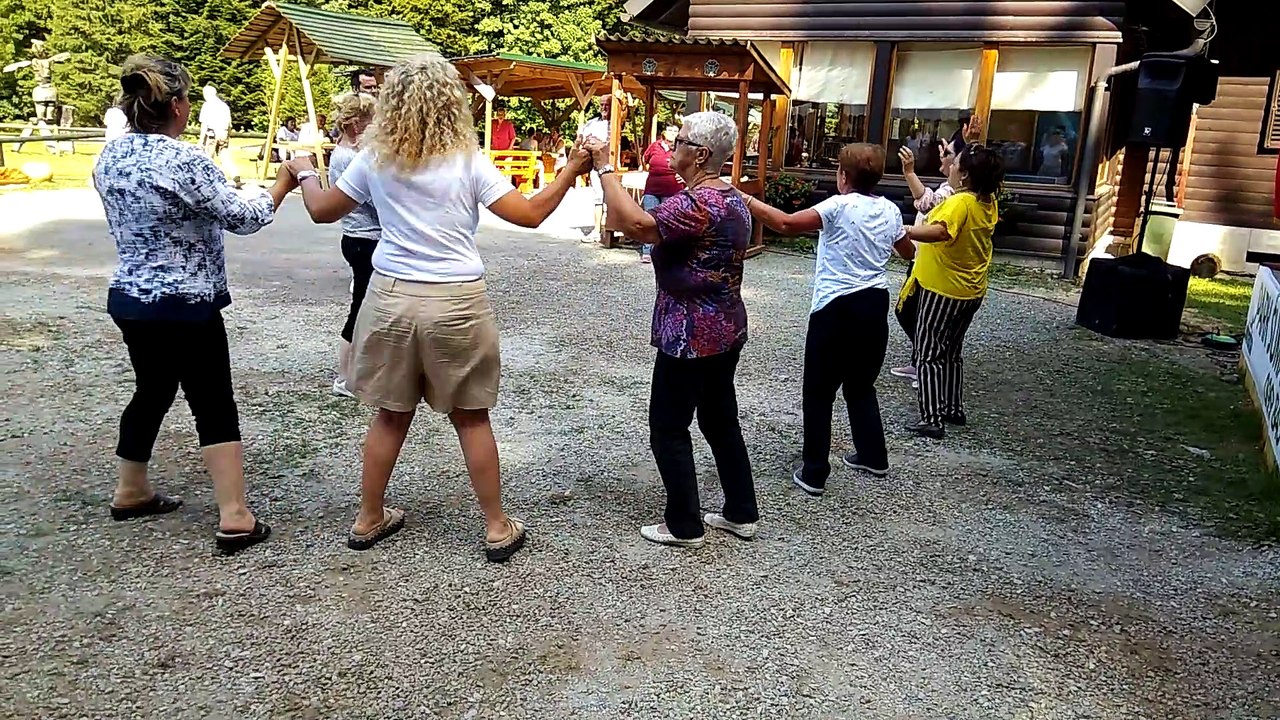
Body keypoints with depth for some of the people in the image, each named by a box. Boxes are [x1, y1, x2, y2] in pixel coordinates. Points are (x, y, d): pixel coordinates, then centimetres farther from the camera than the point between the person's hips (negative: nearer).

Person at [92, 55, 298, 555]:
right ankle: (235, 519, -1)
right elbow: (243, 217, -15)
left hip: (130, 297, 8)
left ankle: (131, 492, 36)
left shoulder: (110, 157, 5)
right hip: (185, 306, -8)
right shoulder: (182, 161, -20)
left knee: (152, 391, 22)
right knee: (214, 406, -2)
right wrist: (285, 180, -1)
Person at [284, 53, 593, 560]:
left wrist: (304, 174, 32)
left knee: (391, 414, 16)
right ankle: (497, 527, 18)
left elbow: (322, 211, 13)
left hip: (392, 296, 2)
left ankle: (369, 519, 29)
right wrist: (571, 171, 4)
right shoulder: (468, 160, -5)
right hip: (457, 301, -2)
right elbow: (529, 214, -7)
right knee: (471, 417, 9)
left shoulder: (375, 158, 2)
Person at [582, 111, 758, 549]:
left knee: (669, 429, 3)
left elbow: (636, 225, -33)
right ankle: (741, 513, 28)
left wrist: (605, 168, -23)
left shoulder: (698, 203, -22)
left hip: (690, 337, -10)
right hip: (726, 331, 10)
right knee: (721, 421, 18)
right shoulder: (733, 200, 10)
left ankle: (684, 527, 13)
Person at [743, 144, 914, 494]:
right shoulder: (890, 210, 6)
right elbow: (908, 251, 23)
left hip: (837, 307, -7)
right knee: (861, 386, 23)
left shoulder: (839, 206, -14)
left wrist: (747, 201, -15)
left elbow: (786, 224, -24)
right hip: (874, 304, 7)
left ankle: (814, 473, 5)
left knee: (818, 393, 3)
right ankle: (873, 456, 33)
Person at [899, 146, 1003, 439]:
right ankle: (954, 409, 29)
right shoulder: (989, 203, 4)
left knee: (929, 353, -2)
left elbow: (940, 231, -44)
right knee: (951, 351, 21)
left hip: (942, 289, -9)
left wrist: (905, 232, -52)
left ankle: (931, 419, -3)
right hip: (971, 291, 9)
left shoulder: (960, 202, -23)